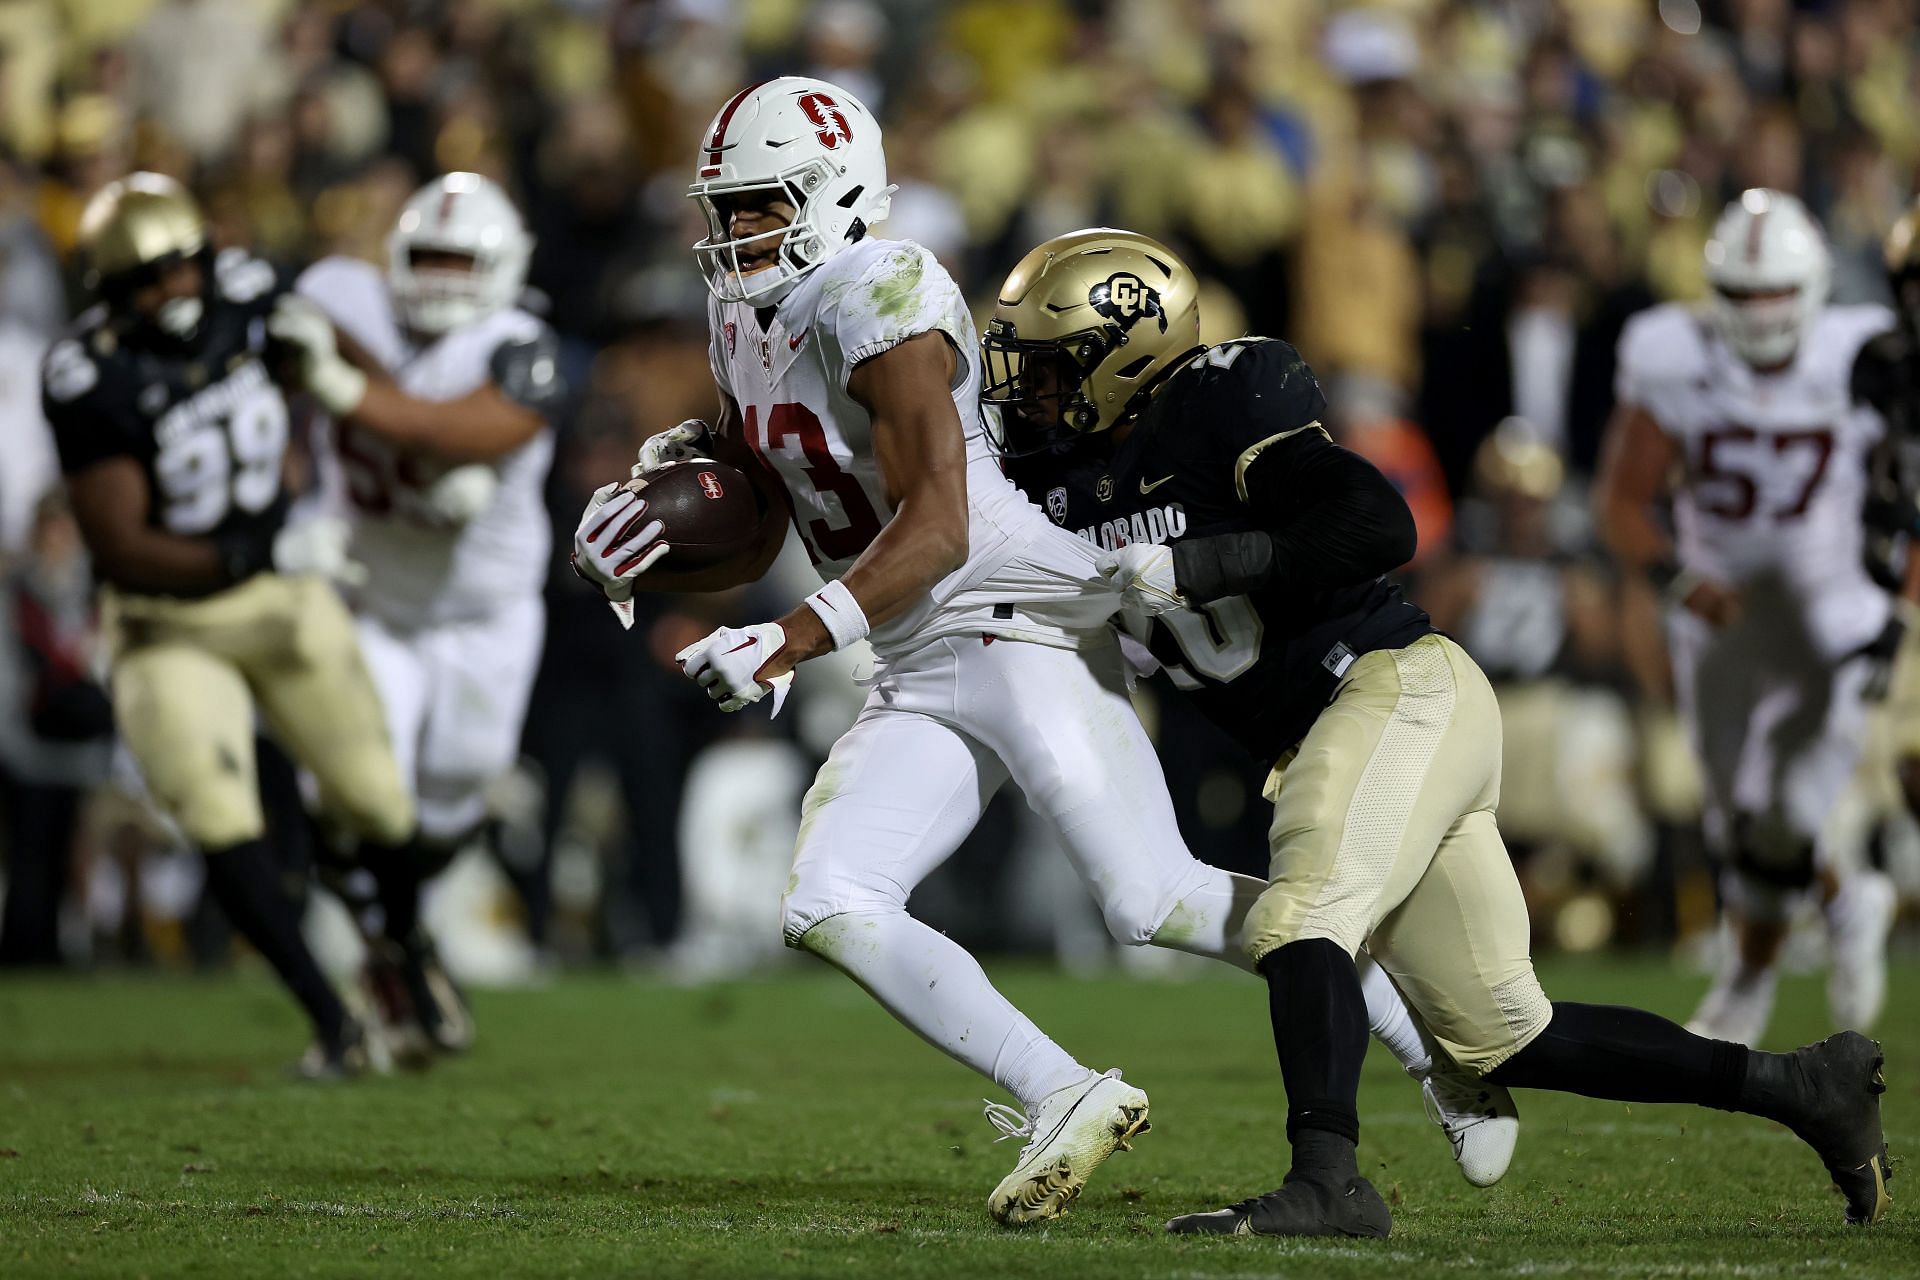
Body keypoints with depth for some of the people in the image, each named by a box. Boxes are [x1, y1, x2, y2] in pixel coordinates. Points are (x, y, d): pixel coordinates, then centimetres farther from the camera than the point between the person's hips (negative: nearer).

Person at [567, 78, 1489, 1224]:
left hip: (1025, 626, -9)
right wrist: (634, 560, 1)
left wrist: (790, 644, -31)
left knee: (1153, 904, -14)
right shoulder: (745, 325, 13)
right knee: (829, 909, -11)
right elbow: (752, 547, 21)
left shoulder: (877, 302, -16)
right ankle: (1069, 1104, -7)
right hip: (918, 679, 9)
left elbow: (937, 530, -24)